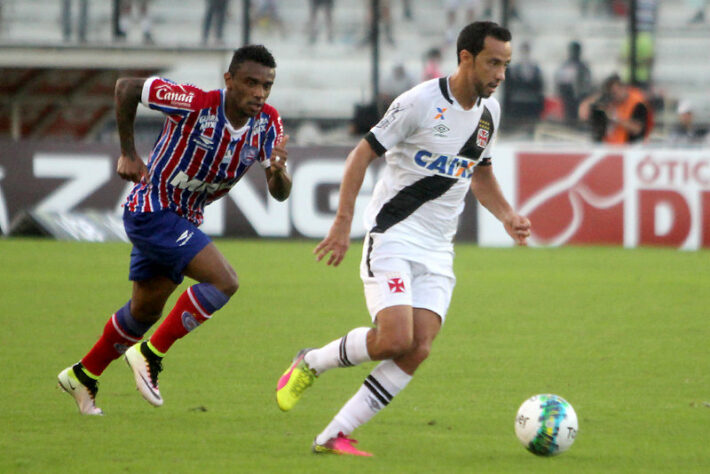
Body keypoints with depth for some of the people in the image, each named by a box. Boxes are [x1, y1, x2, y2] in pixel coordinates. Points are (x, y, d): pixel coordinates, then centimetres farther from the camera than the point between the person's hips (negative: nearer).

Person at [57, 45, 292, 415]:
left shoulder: (267, 124, -9)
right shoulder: (196, 105, -27)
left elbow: (280, 193, -9)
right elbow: (126, 87, -17)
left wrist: (278, 170, -32)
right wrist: (128, 154, -11)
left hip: (184, 219, 8)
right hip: (151, 210, -8)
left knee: (145, 310, 21)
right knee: (224, 281, -22)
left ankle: (83, 375, 39)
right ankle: (150, 354, -11)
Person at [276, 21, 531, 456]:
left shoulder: (489, 111, 9)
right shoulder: (421, 102, -13)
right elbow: (362, 155, -9)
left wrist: (507, 215, 8)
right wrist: (343, 223, -16)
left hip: (438, 249, 6)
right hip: (393, 236, -6)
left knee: (419, 350, -11)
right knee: (394, 340, -21)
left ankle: (335, 435, -5)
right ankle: (310, 364, 7)